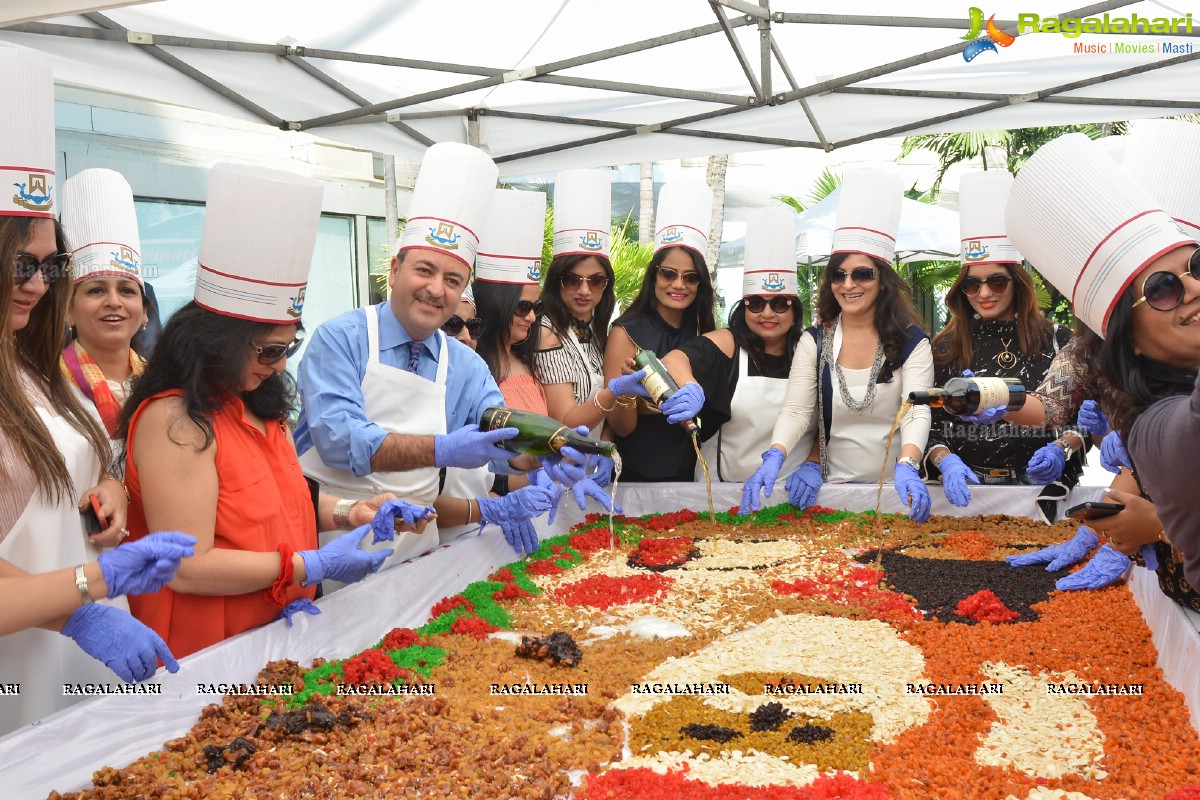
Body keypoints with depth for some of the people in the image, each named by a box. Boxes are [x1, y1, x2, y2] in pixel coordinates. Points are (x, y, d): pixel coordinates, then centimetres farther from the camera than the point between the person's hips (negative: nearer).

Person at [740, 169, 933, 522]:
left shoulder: (912, 343, 1)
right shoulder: (814, 342, 7)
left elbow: (917, 412, -10)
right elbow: (796, 410, -3)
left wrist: (907, 467, -29)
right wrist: (773, 458, -22)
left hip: (895, 489, -1)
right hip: (835, 485, 1)